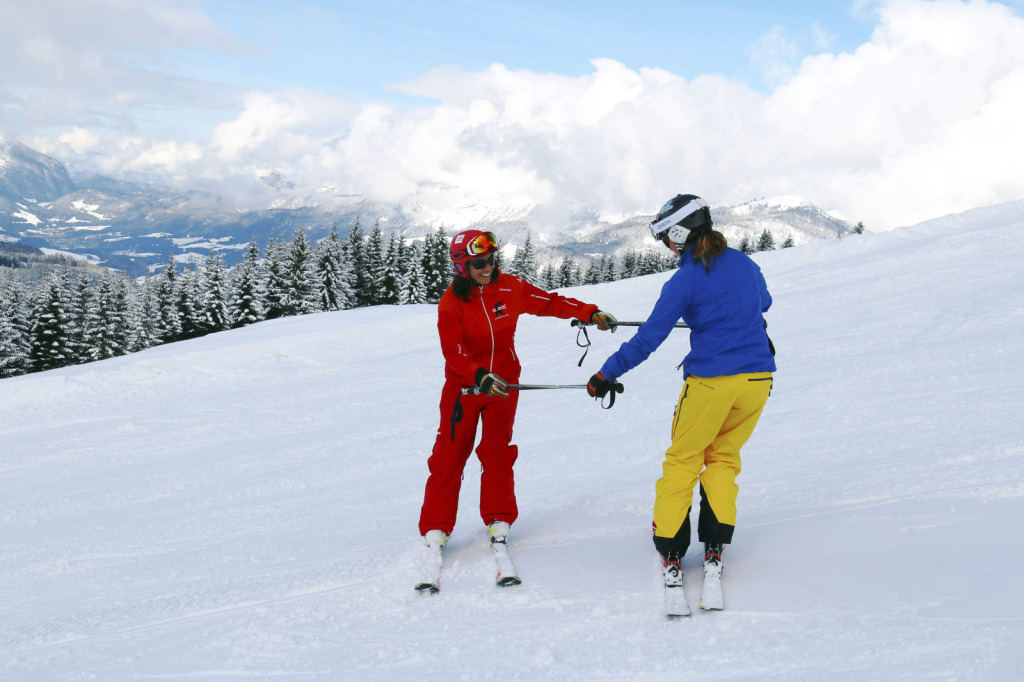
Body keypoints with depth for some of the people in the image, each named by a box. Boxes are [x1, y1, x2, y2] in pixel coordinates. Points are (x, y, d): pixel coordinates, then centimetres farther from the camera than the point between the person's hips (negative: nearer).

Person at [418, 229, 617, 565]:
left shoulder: (510, 288, -5)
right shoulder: (451, 303, -13)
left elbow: (549, 303, 5)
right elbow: (453, 351, -21)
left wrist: (591, 314, -1)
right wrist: (480, 376, -37)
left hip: (503, 383, 2)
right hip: (462, 387, -1)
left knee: (497, 452, -7)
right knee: (449, 456, -2)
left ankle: (499, 522, 7)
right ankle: (435, 530, 7)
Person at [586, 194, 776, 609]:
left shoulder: (684, 281, -10)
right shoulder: (745, 264, 8)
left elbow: (647, 339, -10)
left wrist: (605, 376, -1)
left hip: (710, 382, -5)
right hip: (757, 378, 5)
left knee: (683, 459, 12)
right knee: (723, 457, 21)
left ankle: (670, 552, 11)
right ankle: (715, 547, 14)